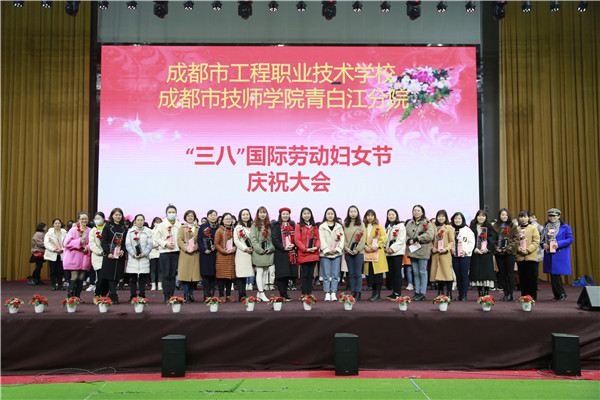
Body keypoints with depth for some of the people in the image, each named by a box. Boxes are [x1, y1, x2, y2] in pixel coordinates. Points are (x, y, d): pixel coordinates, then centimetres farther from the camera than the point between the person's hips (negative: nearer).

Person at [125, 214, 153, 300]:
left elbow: (150, 244, 2)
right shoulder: (130, 231, 7)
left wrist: (144, 253, -11)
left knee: (143, 279, 2)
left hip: (144, 258, 0)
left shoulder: (148, 231, 6)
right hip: (133, 258, 0)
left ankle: (142, 295, 9)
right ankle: (132, 296, 9)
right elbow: (127, 244, 2)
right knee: (132, 279, 2)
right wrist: (133, 254, -10)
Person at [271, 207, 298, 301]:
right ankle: (283, 295, -5)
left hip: (291, 253, 5)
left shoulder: (292, 225, 17)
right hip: (280, 253, -5)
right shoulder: (276, 226, 1)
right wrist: (283, 248, -16)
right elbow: (274, 239, -7)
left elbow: (296, 237, 14)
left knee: (288, 274, 6)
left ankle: (285, 294, 15)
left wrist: (293, 245, -6)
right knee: (282, 275, -8)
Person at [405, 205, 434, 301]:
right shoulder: (409, 223, 15)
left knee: (422, 272, -2)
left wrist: (416, 239, -13)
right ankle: (417, 292, 15)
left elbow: (429, 236, -13)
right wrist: (409, 240, -8)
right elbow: (406, 234, 14)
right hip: (412, 250, 5)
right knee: (416, 272, 9)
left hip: (422, 251, -5)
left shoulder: (427, 223, -2)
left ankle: (422, 294, 3)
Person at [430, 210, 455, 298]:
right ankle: (440, 293, 16)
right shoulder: (434, 227, 13)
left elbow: (452, 241, 0)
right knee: (437, 273, 5)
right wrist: (432, 248, 0)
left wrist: (446, 249, -14)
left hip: (445, 254, -4)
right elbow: (431, 240, 17)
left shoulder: (449, 227, 2)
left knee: (447, 272, -7)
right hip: (435, 254, 4)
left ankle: (449, 293, -1)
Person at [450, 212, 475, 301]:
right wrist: (451, 248, -3)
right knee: (458, 275, 6)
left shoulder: (467, 230, 1)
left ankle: (464, 294, 1)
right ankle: (460, 294, 13)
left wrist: (465, 251, -12)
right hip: (455, 256, 4)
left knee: (464, 275, -5)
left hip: (465, 255, -3)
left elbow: (471, 243, -3)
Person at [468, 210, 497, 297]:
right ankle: (480, 293, 6)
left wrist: (486, 249, -11)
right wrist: (475, 249, -10)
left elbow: (492, 239, 0)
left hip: (487, 253, -1)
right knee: (477, 272, -1)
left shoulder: (489, 228, 7)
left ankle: (486, 293, 1)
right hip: (475, 253, 1)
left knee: (487, 272, -5)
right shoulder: (473, 227, 10)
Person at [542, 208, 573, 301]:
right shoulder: (546, 227, 13)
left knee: (556, 274, -9)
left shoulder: (565, 227, -1)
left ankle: (561, 293, 7)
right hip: (549, 254, 5)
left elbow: (570, 239, -5)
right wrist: (543, 244, -4)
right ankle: (557, 295, 16)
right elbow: (542, 239, 18)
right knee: (552, 275, 6)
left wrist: (559, 244, -17)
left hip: (560, 255, -5)